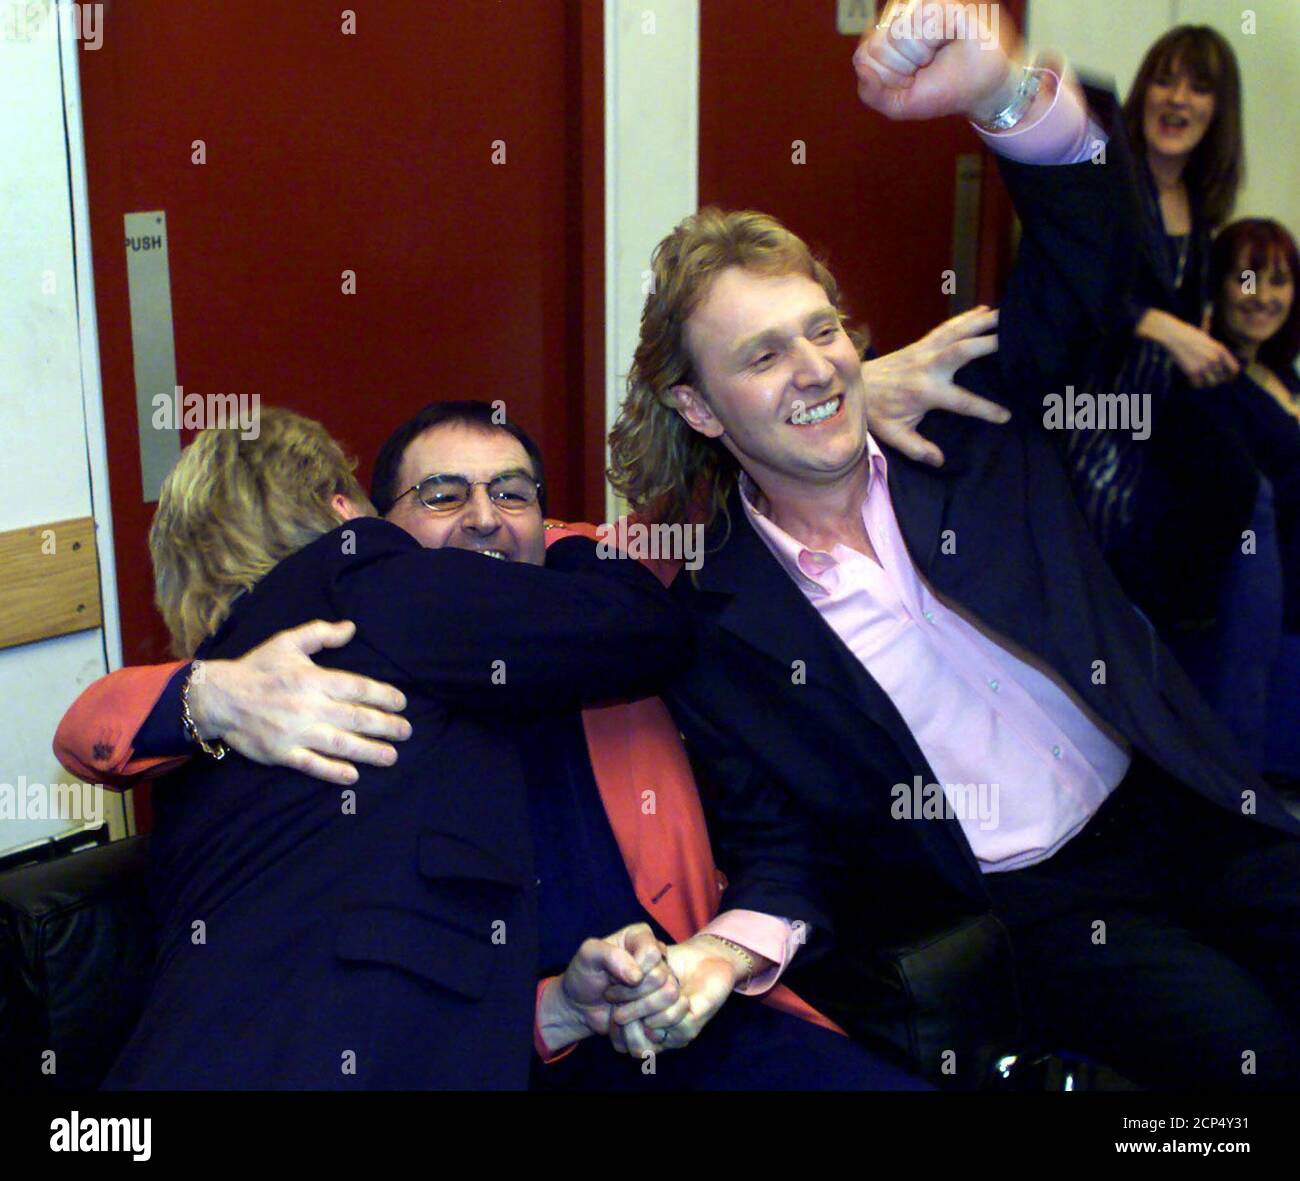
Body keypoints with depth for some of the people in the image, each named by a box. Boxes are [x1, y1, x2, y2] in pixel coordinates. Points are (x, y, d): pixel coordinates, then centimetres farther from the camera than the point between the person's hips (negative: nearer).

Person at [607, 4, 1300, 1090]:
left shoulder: (968, 430, -2)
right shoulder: (715, 626, -8)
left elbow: (1089, 245, -10)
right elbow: (779, 857, -4)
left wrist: (1000, 87, -30)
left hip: (1179, 810, 3)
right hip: (1024, 907, -3)